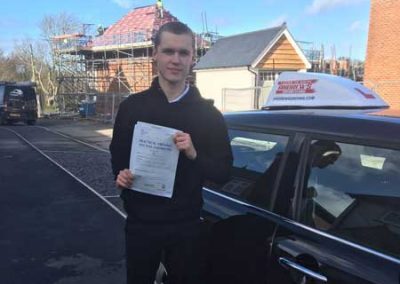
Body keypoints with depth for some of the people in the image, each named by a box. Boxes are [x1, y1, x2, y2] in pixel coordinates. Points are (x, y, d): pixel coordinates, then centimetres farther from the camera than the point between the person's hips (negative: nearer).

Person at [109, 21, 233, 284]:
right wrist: (121, 175, -11)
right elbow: (117, 157, 11)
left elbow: (224, 172, -2)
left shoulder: (208, 113, -2)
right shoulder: (132, 107, 0)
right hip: (141, 222, 1)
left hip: (186, 225, 0)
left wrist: (195, 155, -20)